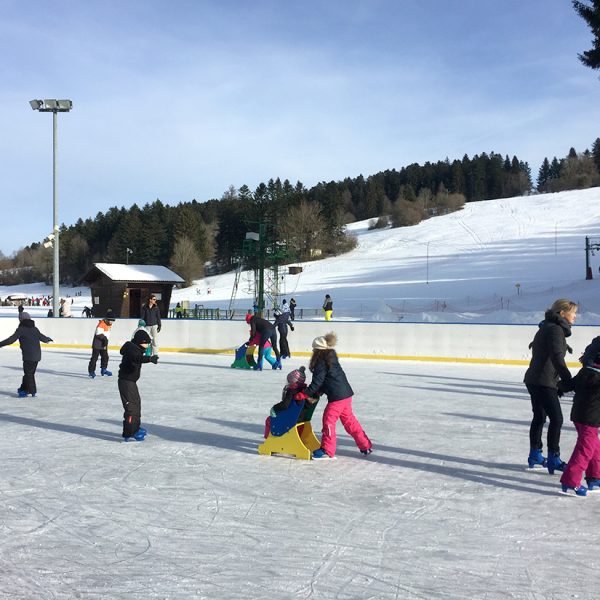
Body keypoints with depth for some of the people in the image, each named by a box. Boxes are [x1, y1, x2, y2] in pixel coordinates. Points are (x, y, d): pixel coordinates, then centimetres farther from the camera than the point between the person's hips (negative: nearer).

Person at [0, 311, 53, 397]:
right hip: (37, 355, 7)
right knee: (30, 373, 15)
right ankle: (23, 389, 25)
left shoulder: (21, 329, -7)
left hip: (28, 356, -7)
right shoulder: (34, 329, 12)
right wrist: (48, 339, 42)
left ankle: (33, 391, 3)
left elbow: (11, 339, -15)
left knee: (28, 374, 1)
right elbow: (42, 337, 21)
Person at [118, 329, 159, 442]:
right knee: (131, 406, -13)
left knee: (136, 403, 22)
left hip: (131, 381, 11)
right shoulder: (132, 349, -20)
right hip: (126, 381, -11)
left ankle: (135, 428, 36)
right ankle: (128, 434, -13)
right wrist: (150, 359, -54)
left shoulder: (136, 348, 11)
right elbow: (137, 358, -42)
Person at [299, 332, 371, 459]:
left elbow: (317, 382, -13)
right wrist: (315, 395, 17)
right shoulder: (331, 358, 16)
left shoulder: (321, 363, -12)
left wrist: (305, 394, -4)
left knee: (328, 420, -1)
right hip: (346, 393, 10)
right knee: (349, 420, 17)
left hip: (336, 396, -10)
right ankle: (365, 445, 24)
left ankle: (327, 451, 5)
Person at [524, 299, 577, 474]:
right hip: (544, 382, -10)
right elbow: (557, 358, -24)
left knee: (539, 417, 18)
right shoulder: (556, 329, -15)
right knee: (556, 418, -5)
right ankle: (553, 459, -1)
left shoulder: (548, 327, 16)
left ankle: (535, 456, 27)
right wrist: (568, 380, -26)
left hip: (534, 380, 10)